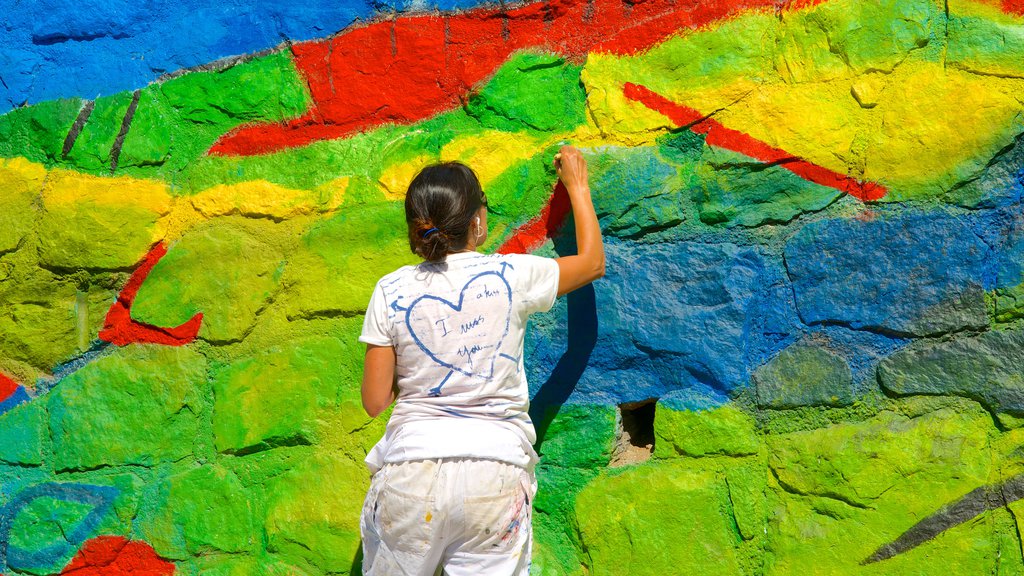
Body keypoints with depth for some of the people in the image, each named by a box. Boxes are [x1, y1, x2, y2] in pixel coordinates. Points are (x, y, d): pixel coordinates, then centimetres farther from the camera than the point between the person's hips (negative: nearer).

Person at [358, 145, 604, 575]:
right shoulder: (511, 276, -3)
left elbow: (375, 402, 1)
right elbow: (592, 261, 16)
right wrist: (578, 187, 28)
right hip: (494, 471, -1)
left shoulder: (391, 292, -1)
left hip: (409, 471, 1)